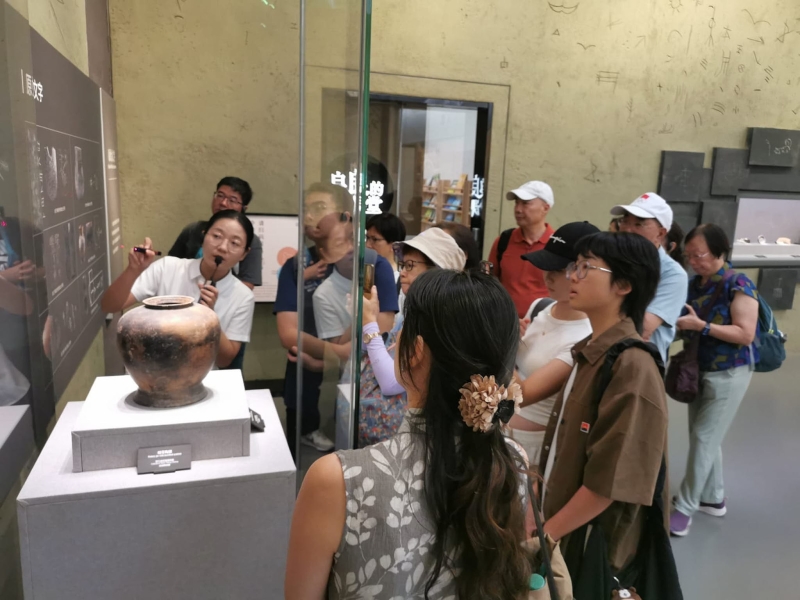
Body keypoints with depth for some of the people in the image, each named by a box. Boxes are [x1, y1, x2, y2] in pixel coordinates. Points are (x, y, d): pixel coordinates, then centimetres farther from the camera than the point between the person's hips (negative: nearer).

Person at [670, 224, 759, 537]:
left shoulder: (738, 285, -16)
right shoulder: (695, 284, 3)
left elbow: (746, 335, -21)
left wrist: (701, 325, -26)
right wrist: (681, 326, -7)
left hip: (729, 374, -7)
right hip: (699, 370, 7)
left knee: (703, 438, -3)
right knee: (704, 438, 15)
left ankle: (685, 507, 8)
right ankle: (713, 498, 31)